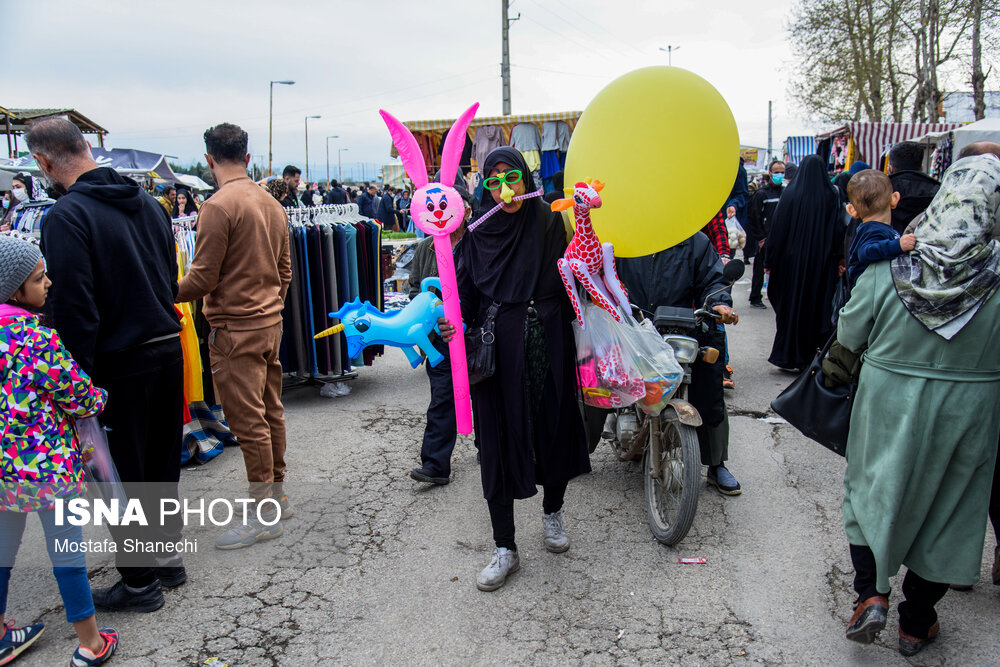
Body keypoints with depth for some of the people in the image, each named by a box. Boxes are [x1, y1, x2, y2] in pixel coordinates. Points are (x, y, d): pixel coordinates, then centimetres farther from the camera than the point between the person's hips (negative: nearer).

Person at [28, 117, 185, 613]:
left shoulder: (67, 215, -15)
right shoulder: (149, 203, 7)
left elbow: (72, 307, -19)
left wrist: (80, 376, -12)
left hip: (121, 362, -7)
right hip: (169, 348, 7)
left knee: (124, 474, 7)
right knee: (163, 463, 19)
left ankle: (140, 582, 20)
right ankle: (167, 556, 34)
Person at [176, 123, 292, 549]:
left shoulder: (218, 206, -15)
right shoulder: (271, 203, 9)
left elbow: (202, 279, -15)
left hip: (235, 329, -8)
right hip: (271, 322, 8)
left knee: (248, 422, -1)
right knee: (270, 412, 15)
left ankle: (264, 516, 9)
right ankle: (277, 495, 28)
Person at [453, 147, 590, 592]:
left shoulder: (549, 222, 3)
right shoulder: (478, 234, 3)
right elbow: (464, 295, 0)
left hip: (548, 348, 1)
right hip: (498, 351, 0)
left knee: (554, 430, 12)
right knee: (497, 441, 2)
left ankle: (552, 511, 42)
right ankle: (505, 549, 16)